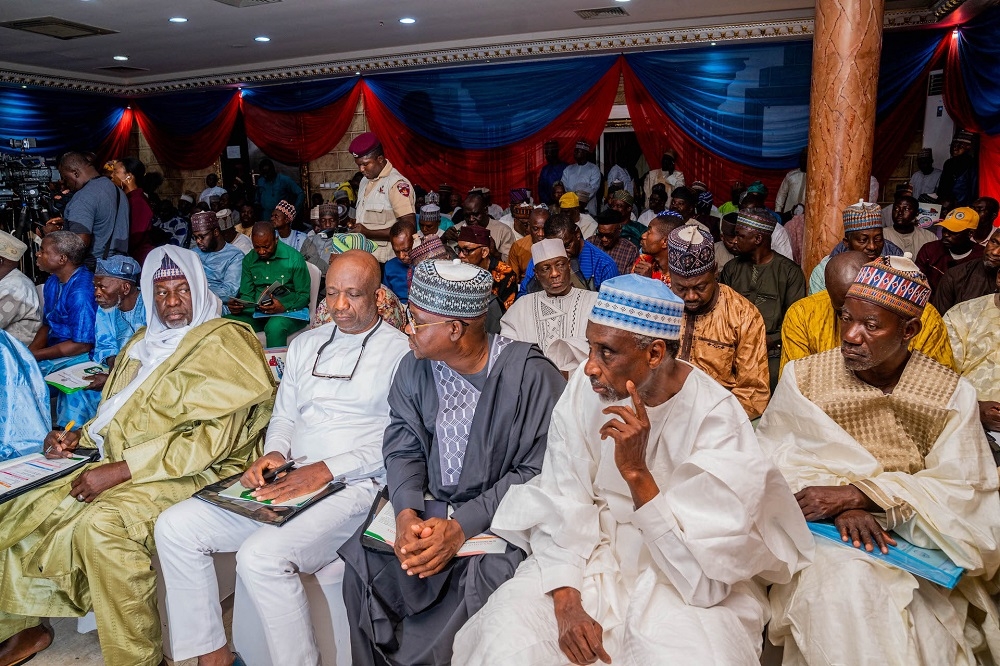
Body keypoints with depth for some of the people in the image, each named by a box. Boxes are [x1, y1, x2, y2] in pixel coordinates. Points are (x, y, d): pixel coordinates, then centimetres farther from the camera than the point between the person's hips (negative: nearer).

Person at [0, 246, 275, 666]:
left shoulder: (223, 344, -10)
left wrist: (121, 469, -22)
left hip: (190, 474, -8)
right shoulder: (143, 343, 16)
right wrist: (79, 437, 6)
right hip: (119, 466, 9)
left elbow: (214, 436, -20)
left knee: (101, 524, -32)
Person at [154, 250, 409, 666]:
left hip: (353, 485, -7)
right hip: (288, 479, 7)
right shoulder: (305, 345, 18)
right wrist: (274, 452, -2)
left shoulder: (401, 351, -3)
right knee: (175, 527, -6)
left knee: (261, 555, -29)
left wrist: (328, 469, -17)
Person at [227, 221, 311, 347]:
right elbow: (247, 294, 14)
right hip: (258, 314, 5)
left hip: (290, 313, -5)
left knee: (275, 327, -39)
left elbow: (304, 296, -6)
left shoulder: (294, 258, -6)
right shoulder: (249, 260, 9)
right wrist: (238, 305, -10)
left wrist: (284, 307, -24)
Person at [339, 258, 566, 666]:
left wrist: (462, 526, -24)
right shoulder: (415, 368, 1)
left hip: (497, 520, -4)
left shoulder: (532, 377, -17)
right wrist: (407, 512, -18)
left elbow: (538, 473, -16)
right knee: (363, 573, -14)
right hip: (428, 508, 5)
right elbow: (403, 449, 1)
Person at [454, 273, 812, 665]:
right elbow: (561, 500, -11)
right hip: (597, 548, 2)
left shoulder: (717, 417, -21)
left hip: (691, 574, -1)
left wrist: (636, 472, -34)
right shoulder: (585, 387, -12)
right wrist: (565, 600, -21)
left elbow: (699, 563, -23)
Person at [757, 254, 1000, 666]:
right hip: (823, 534, -1)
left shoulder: (953, 396, 0)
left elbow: (961, 488, -6)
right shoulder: (803, 378, -2)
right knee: (846, 588, -30)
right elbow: (779, 461, -6)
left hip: (917, 536, 1)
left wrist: (856, 495, -19)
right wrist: (842, 509, -24)